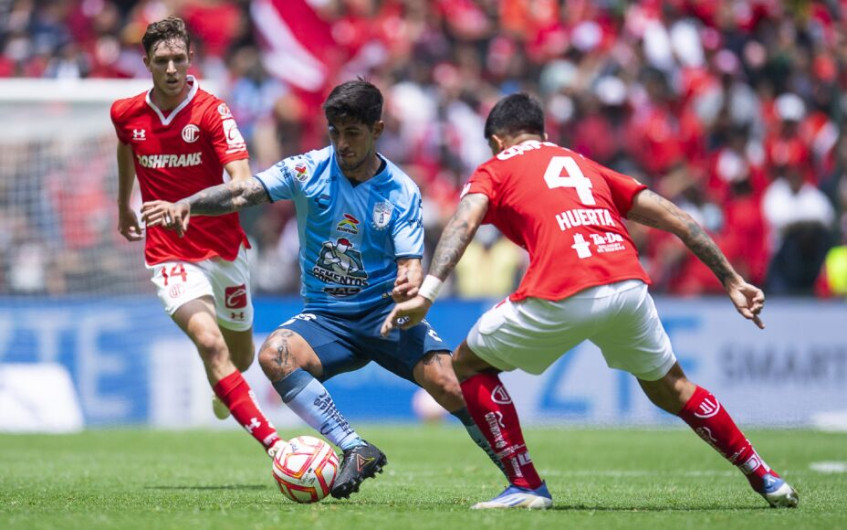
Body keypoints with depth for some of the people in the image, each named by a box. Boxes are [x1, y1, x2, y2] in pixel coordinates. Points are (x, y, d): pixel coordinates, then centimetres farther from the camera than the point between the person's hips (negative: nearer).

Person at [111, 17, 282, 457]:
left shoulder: (211, 111, -13)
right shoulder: (126, 114, -2)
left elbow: (242, 181, -25)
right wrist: (124, 204, 33)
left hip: (224, 251, 1)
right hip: (169, 255, 0)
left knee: (240, 354, 19)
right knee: (210, 343, -25)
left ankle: (222, 389, 59)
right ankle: (275, 445, -31)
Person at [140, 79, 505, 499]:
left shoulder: (401, 193, -4)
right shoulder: (309, 170, -4)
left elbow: (410, 263, -11)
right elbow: (243, 193, -14)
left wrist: (411, 284, -36)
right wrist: (185, 205, -32)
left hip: (387, 314, -1)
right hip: (325, 318, 1)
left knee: (450, 386, -23)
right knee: (273, 355, -30)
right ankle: (356, 450, -30)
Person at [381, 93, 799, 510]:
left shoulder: (494, 170, 20)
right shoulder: (587, 166, 32)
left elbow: (464, 221, -1)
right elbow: (677, 220, 27)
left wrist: (426, 293, -12)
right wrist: (732, 281, 30)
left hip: (560, 296, -5)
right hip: (629, 285, 5)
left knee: (469, 366, 18)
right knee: (672, 390, 29)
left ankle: (526, 485, 9)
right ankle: (764, 478, 31)